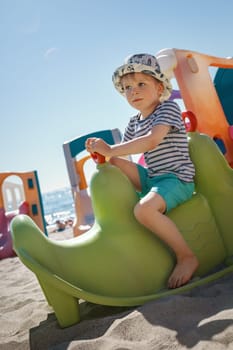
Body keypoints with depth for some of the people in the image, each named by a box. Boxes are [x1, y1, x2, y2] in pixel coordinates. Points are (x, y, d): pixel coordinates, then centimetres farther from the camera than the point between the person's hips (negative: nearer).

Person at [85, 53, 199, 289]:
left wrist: (110, 150, -25)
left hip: (177, 178, -7)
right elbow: (123, 151, 16)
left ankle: (186, 256, -16)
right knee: (112, 163, -1)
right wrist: (101, 149, -4)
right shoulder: (134, 123, 14)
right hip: (152, 178, 8)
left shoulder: (168, 108, -9)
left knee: (144, 209, -34)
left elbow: (151, 141, -25)